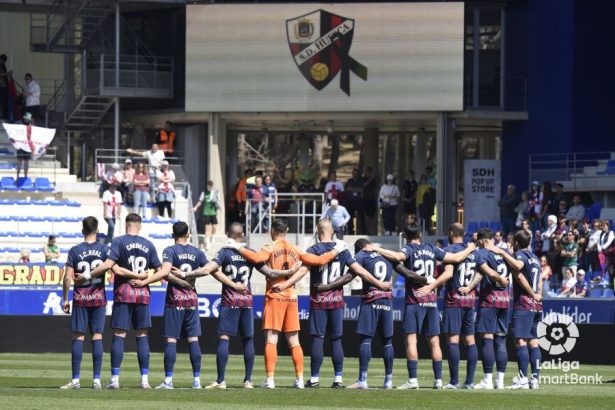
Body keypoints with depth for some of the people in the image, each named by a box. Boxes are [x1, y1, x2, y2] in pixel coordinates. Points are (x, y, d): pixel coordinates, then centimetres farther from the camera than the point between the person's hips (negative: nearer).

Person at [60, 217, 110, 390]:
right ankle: (97, 380, -2)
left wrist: (65, 299, 3)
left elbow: (67, 278, -4)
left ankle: (75, 380, -3)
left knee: (78, 337, 1)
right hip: (98, 297, 1)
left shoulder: (75, 251, -2)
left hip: (80, 298, -1)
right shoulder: (104, 249, -1)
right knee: (97, 337, 1)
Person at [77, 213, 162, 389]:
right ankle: (145, 379, 2)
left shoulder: (119, 241, -4)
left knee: (119, 335, -2)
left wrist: (89, 275, -8)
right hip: (143, 294, 3)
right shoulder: (148, 245, 7)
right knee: (142, 336, 6)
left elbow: (108, 265, -15)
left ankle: (115, 378, -6)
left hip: (123, 292, -3)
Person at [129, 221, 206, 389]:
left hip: (175, 299, -4)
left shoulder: (170, 251, -7)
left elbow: (165, 272, -22)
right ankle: (197, 380, 4)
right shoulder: (197, 252, 6)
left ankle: (168, 380, -9)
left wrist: (143, 282, -23)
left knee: (170, 339, -4)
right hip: (192, 299, 4)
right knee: (193, 339, 5)